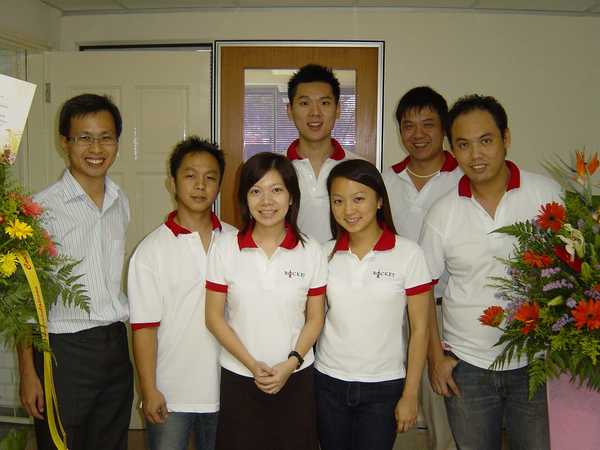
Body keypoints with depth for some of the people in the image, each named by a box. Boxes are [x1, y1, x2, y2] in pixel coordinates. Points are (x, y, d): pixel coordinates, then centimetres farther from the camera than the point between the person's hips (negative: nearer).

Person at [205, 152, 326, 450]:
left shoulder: (311, 251, -4)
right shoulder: (224, 249, -6)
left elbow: (315, 318, 0)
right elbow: (214, 317, -4)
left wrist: (291, 363, -12)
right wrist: (252, 364, -11)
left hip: (296, 377, 1)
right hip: (238, 377, 0)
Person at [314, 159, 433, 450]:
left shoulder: (409, 254, -10)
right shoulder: (326, 254, -1)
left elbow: (419, 328, -7)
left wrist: (410, 395, -6)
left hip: (384, 384, -2)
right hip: (329, 381, 3)